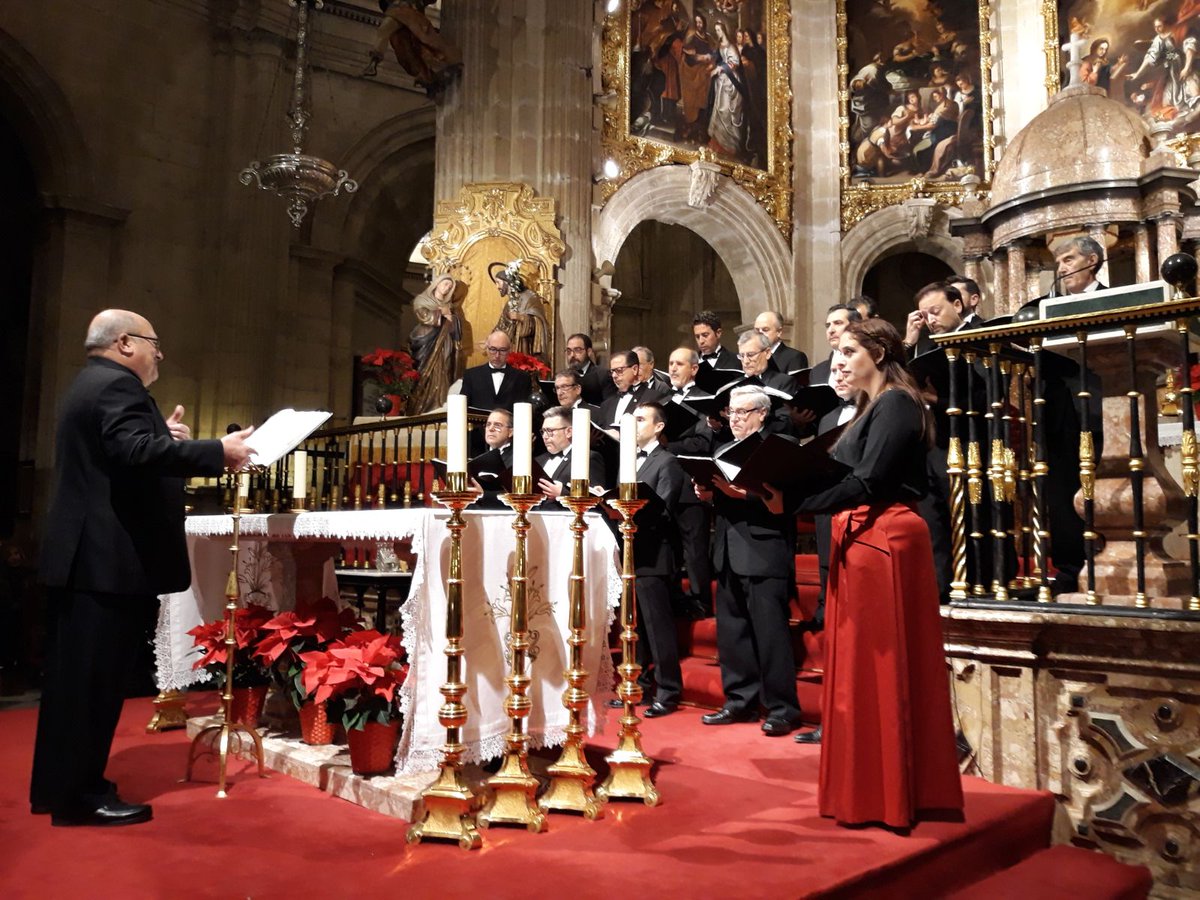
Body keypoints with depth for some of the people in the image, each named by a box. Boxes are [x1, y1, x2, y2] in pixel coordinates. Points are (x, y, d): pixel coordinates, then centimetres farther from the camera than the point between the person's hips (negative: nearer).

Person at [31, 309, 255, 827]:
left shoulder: (89, 384, 21)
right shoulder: (118, 385, -13)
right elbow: (135, 452, -29)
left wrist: (163, 436, 13)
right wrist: (218, 452, -29)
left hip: (82, 554, 11)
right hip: (111, 557, -11)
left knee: (74, 674, 15)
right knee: (96, 677, -5)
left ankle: (56, 785, 24)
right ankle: (81, 796, 3)